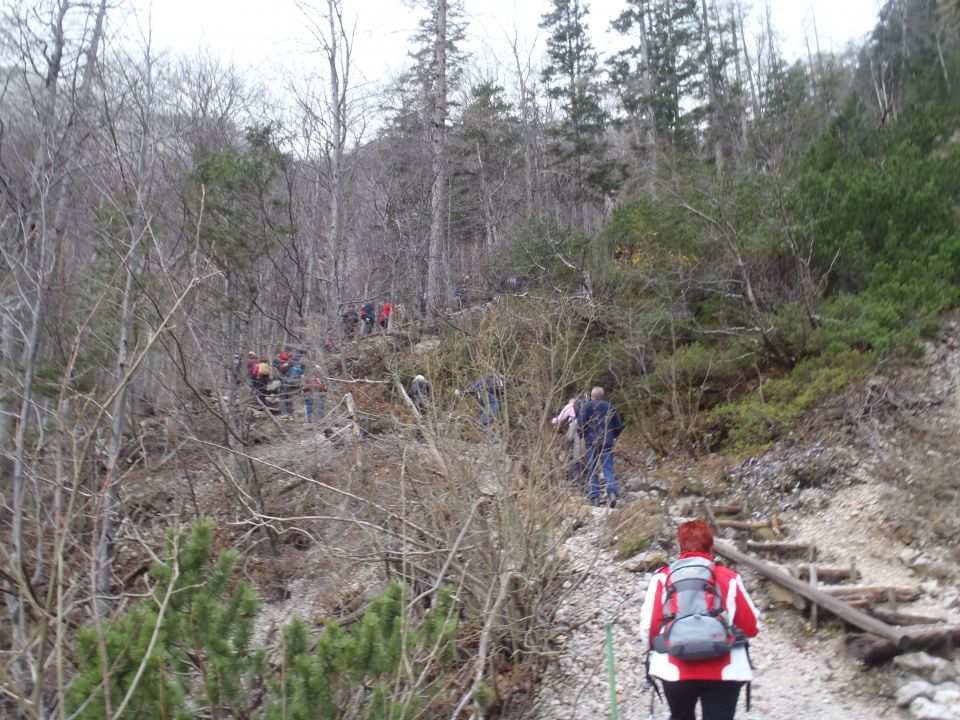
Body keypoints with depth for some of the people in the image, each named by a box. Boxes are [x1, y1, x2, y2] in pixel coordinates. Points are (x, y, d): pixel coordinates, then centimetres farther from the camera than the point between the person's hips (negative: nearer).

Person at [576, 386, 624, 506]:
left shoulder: (587, 406, 0)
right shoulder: (610, 407, 11)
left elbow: (581, 424, -10)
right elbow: (619, 425, 12)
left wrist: (581, 436, 7)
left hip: (592, 441, -2)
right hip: (607, 442, 2)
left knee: (592, 470, 5)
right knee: (608, 468, 0)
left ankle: (594, 496, 3)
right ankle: (612, 491, -22)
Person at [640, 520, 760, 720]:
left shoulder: (663, 578, -1)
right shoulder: (728, 578, -1)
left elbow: (648, 627, -3)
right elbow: (752, 626, 4)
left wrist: (658, 648, 18)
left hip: (675, 671, 2)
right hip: (724, 672, -1)